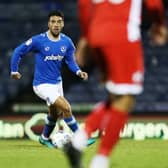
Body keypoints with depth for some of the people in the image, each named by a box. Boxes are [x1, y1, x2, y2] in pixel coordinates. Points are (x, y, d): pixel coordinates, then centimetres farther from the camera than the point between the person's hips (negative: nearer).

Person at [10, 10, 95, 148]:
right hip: (42, 84, -7)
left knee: (55, 113, 22)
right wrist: (14, 71, -3)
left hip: (57, 82, 7)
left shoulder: (67, 42, -4)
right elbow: (18, 52, -7)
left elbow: (70, 61, 2)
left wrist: (78, 71, -18)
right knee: (66, 108, -19)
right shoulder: (38, 40, -18)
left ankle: (45, 138, 47)